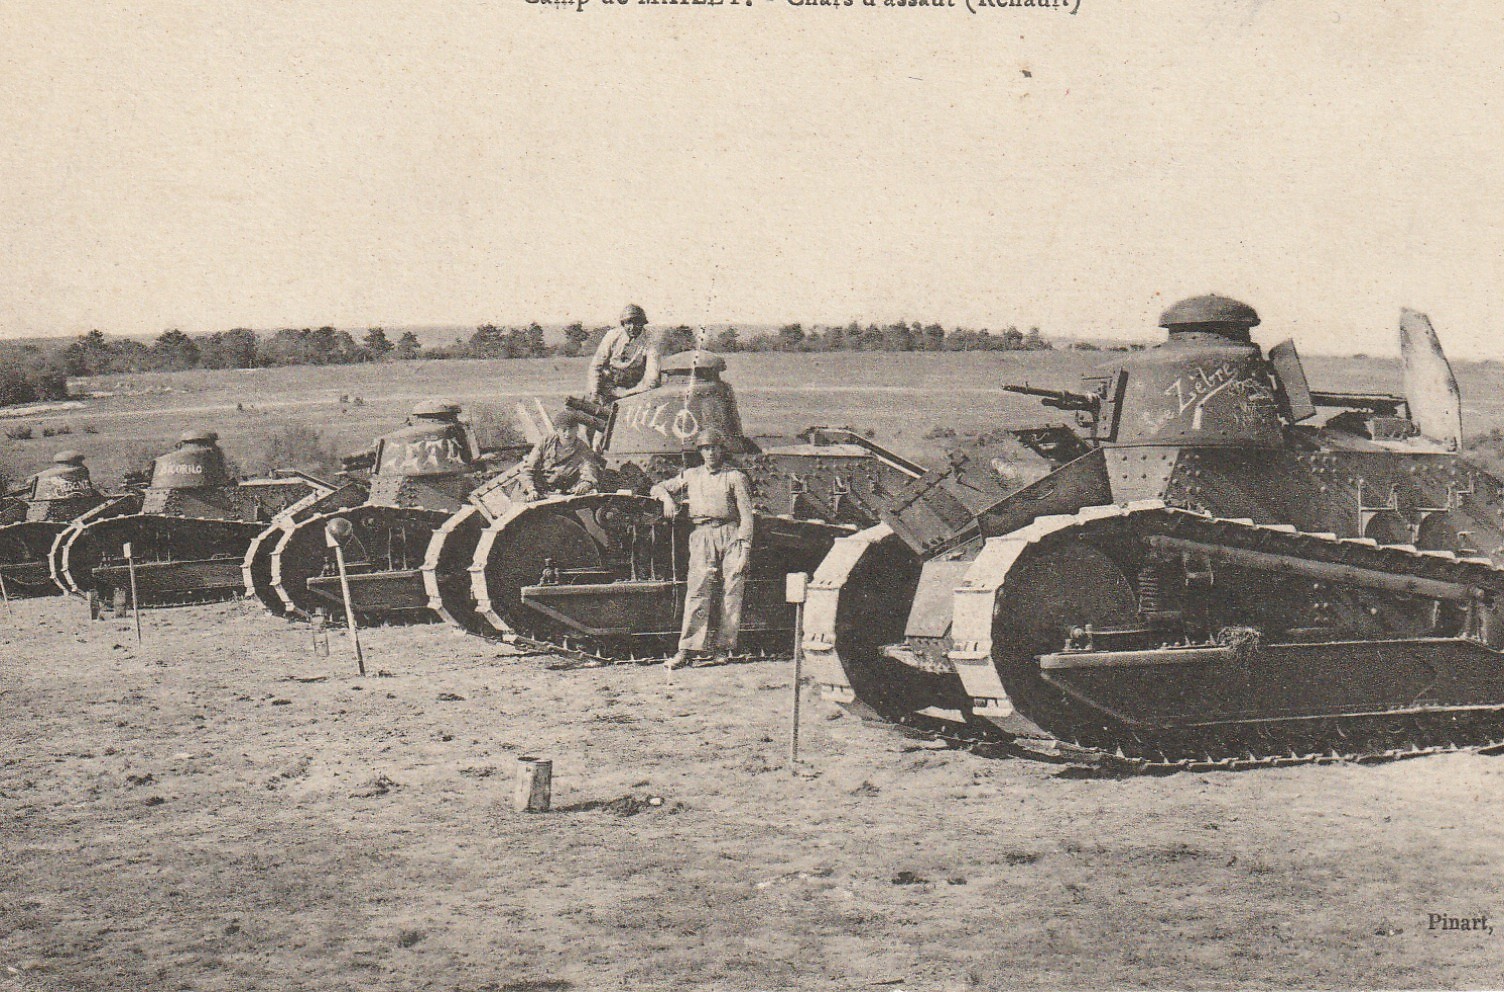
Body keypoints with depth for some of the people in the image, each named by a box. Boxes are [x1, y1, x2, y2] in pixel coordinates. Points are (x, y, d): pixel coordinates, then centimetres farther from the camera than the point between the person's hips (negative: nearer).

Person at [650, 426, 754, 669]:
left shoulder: (736, 477, 11)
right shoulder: (691, 476, 20)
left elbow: (746, 514, 4)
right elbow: (658, 487, 27)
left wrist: (744, 546, -7)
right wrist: (667, 498, 3)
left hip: (730, 534, -1)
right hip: (701, 535, 1)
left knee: (732, 590, -7)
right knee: (698, 588, -11)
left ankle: (724, 646, -1)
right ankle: (688, 649, -19)